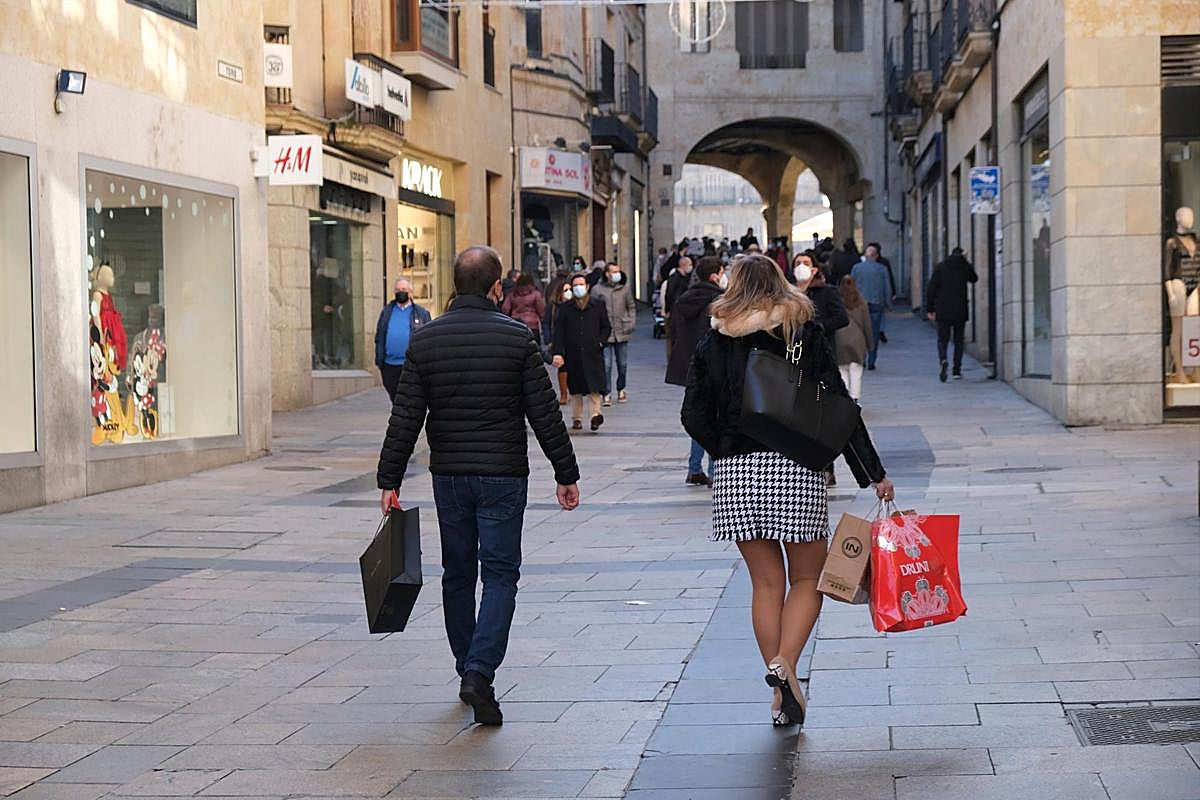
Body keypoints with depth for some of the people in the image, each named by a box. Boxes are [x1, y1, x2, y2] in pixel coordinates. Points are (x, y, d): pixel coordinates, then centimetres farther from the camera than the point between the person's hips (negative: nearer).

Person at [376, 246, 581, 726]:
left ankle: (468, 672, 22)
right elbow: (544, 414, -5)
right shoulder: (516, 337, -6)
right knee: (500, 574, 1)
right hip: (503, 475, -3)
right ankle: (480, 673, -14)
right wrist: (566, 474, 2)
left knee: (458, 575, 14)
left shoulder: (425, 339, 0)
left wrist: (390, 480, 4)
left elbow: (405, 417, -1)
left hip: (449, 475, 3)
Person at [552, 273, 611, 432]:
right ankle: (576, 419, 16)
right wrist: (558, 353, -7)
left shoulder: (598, 306, 8)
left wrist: (600, 341, -3)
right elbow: (559, 332, 3)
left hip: (593, 353, -1)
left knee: (594, 386, -11)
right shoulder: (565, 308, 6)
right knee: (576, 389, 8)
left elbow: (606, 328, 14)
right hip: (573, 355, 1)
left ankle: (596, 414, -11)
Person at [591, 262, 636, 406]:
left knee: (623, 364, 11)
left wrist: (631, 323, 3)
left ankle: (621, 390, 30)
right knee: (606, 365, -7)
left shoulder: (625, 288, 6)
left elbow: (631, 307, 16)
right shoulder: (597, 289, -3)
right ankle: (607, 394, -2)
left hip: (622, 333, 3)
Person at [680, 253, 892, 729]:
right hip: (796, 470, -2)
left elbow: (694, 416, 1)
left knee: (766, 583, 11)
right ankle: (784, 664, -14)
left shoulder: (714, 342, 7)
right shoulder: (805, 334, 2)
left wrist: (730, 454, 13)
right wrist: (874, 473, -1)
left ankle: (782, 697, 11)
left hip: (735, 474, 2)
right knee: (807, 580, 10)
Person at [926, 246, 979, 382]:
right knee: (958, 340, 13)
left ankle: (943, 360, -25)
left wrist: (930, 309, 2)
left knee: (942, 340, 3)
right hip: (961, 311, 1)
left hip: (943, 311, -1)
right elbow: (974, 279, 23)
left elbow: (931, 290, -4)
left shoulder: (940, 268, 0)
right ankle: (957, 370, 10)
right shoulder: (966, 267, 0)